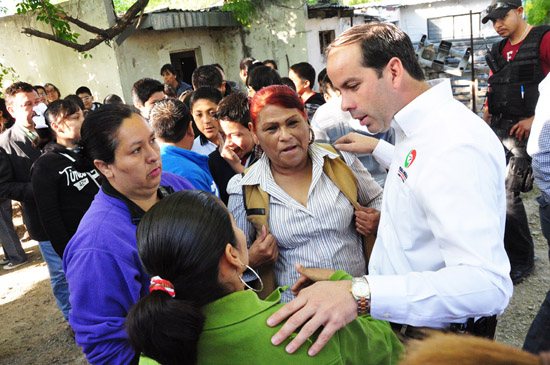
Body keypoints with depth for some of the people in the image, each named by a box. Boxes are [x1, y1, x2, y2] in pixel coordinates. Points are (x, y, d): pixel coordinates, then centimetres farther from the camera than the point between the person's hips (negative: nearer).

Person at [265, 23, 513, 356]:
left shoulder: (456, 146, -32)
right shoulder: (425, 126, 0)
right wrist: (378, 148, 18)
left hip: (433, 339, -9)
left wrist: (362, 292, -49)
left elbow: (488, 284, -40)